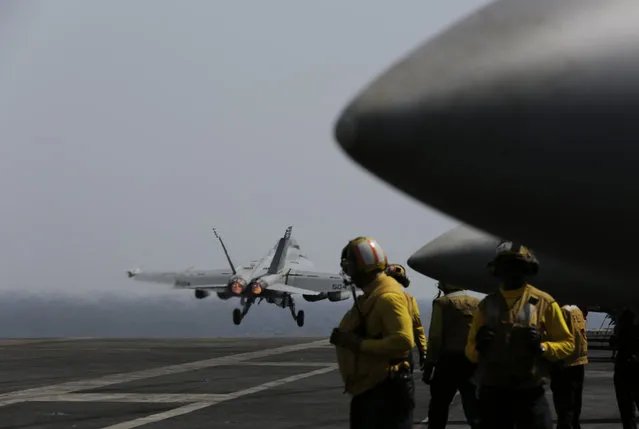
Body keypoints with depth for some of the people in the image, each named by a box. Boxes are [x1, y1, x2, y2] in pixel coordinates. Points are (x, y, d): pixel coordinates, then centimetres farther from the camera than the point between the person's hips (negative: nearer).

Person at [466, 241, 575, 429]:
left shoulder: (543, 302, 1)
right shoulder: (487, 305, 10)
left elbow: (567, 343, 3)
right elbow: (470, 351, 12)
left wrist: (542, 346, -16)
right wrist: (478, 346, -11)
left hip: (529, 392, -3)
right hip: (492, 392, 3)